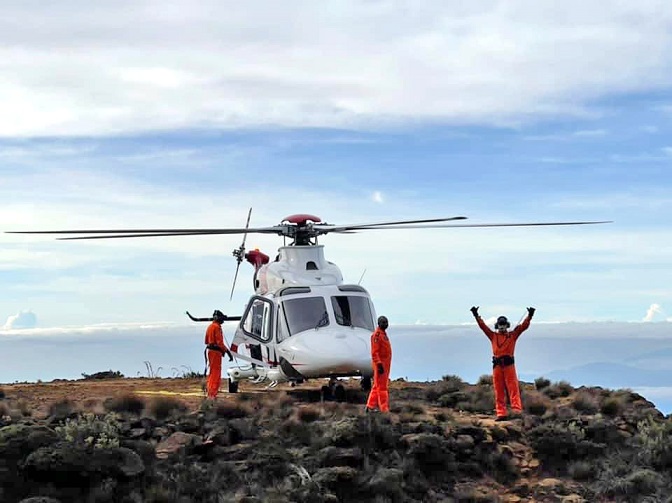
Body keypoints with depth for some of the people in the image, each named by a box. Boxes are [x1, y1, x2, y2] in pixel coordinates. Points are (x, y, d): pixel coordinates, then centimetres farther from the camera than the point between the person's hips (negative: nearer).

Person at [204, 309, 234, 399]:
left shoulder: (210, 326, 15)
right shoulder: (217, 327, -14)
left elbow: (206, 341, 22)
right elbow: (219, 342, -20)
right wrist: (227, 351, -19)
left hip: (210, 350, 10)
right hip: (216, 351, -10)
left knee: (212, 372, 17)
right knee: (216, 373, -7)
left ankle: (210, 393, 24)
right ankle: (212, 394, -9)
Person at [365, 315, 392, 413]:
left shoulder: (383, 333, 16)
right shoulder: (376, 334, -14)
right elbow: (374, 352, -20)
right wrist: (379, 364, -25)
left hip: (385, 364, 10)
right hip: (380, 363, -10)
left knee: (377, 386, 13)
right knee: (382, 387, -8)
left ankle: (370, 406, 19)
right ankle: (384, 409, -8)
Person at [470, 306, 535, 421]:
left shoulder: (512, 335, 10)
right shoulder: (493, 336, 14)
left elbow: (524, 326, 3)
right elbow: (483, 326, 10)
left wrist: (529, 316, -8)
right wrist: (476, 316, 2)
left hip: (509, 364, -2)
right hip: (497, 365, 2)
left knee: (513, 388, -8)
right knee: (499, 391, 3)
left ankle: (517, 410, -13)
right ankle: (501, 414, 4)